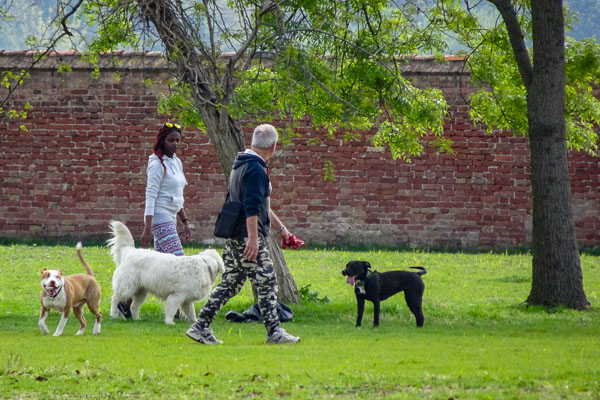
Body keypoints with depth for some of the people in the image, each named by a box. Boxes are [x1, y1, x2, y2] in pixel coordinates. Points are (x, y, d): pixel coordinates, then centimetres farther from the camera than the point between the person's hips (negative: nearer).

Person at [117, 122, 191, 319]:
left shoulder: (176, 162, 15)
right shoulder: (157, 164, -11)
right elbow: (150, 197, -16)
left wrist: (185, 222, 22)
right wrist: (147, 229, -20)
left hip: (170, 219, 9)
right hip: (160, 219, -9)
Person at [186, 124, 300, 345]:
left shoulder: (240, 165, 19)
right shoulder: (256, 169, -14)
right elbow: (252, 208, -23)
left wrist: (281, 228, 33)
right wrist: (253, 238, -27)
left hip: (234, 236, 10)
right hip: (247, 236, -10)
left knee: (230, 283, 10)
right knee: (267, 283, -1)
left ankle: (201, 326, 6)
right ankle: (274, 333, 4)